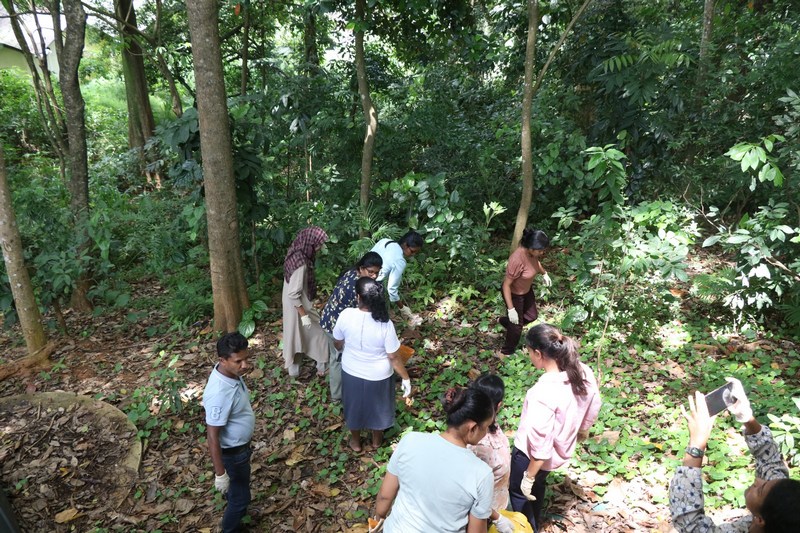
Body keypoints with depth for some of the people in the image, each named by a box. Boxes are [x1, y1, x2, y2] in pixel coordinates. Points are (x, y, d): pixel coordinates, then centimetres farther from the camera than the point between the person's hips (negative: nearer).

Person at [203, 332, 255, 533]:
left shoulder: (231, 373, -13)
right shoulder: (220, 394, -39)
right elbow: (212, 437, -30)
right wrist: (220, 473, -23)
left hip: (240, 445, 8)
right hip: (233, 452, -8)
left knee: (238, 488, 33)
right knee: (240, 496, 15)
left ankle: (237, 510, 59)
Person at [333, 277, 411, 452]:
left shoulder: (346, 315, -23)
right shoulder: (385, 324, -29)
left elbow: (337, 343, -6)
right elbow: (394, 358, -20)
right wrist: (406, 378, -4)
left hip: (351, 372, 2)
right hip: (378, 376, -1)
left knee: (354, 405, 27)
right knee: (377, 406, 27)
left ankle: (356, 442, 49)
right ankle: (376, 439, 52)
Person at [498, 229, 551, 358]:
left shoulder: (532, 252, -17)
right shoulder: (517, 260, -40)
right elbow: (506, 285, -31)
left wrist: (544, 273, 21)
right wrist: (511, 309, -30)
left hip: (526, 289, 8)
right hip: (514, 293, -8)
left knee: (532, 316, 23)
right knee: (517, 324, 9)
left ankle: (504, 321, 47)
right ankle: (505, 353, 33)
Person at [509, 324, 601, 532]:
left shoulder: (544, 392, -39)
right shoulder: (585, 373, -18)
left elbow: (540, 445, -30)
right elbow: (593, 408, 2)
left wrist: (528, 477, -15)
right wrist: (583, 429, 22)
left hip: (531, 453, -8)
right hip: (561, 449, 8)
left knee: (519, 490, 23)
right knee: (538, 485, 34)